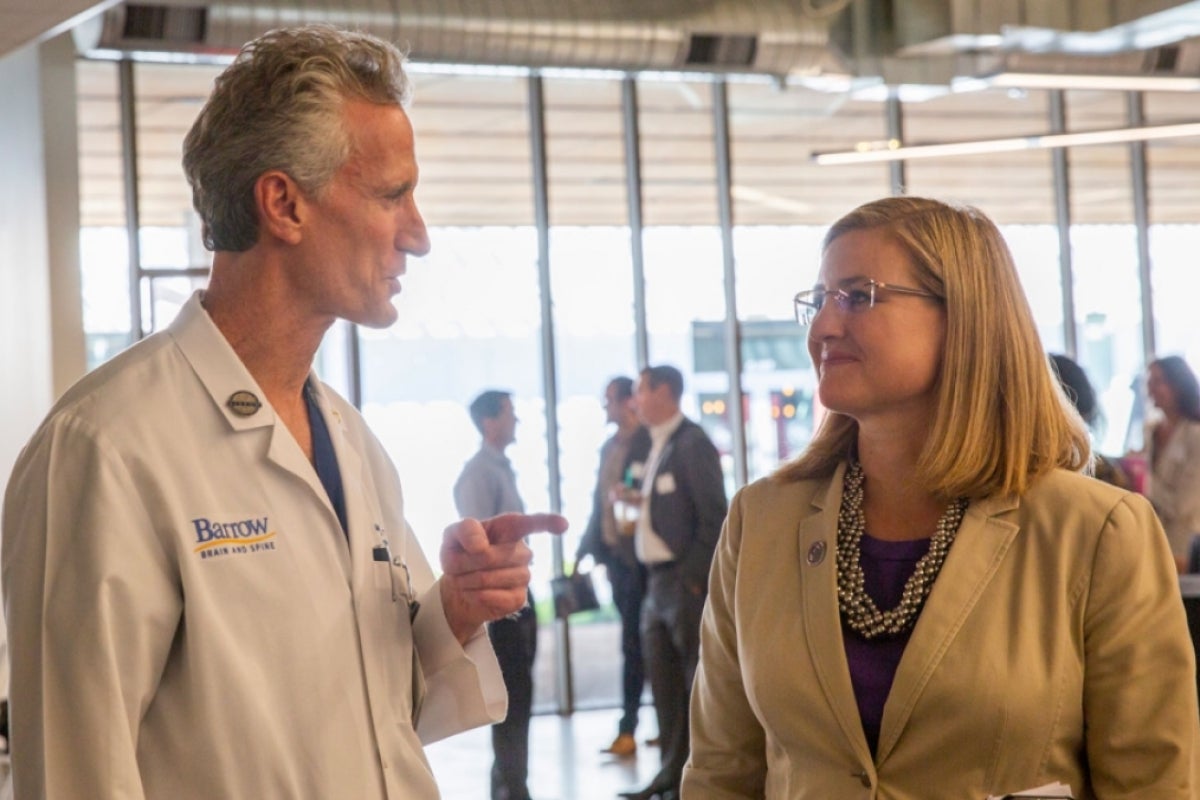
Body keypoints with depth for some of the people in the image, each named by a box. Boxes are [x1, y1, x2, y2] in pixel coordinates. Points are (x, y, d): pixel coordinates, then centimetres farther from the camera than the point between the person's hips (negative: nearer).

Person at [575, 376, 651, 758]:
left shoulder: (647, 443, -9)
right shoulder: (609, 447, 16)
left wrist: (636, 521, -24)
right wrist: (587, 548, 14)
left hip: (640, 555, -8)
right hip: (615, 555, 8)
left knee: (634, 644, -5)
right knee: (640, 642, 10)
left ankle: (628, 730, -2)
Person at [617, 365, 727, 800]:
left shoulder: (692, 443, -11)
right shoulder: (647, 449, 16)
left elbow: (714, 517, -15)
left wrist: (693, 576, -17)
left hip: (686, 580, -9)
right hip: (657, 581, 9)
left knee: (698, 681, -3)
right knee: (665, 683, 13)